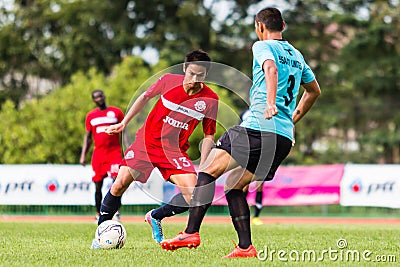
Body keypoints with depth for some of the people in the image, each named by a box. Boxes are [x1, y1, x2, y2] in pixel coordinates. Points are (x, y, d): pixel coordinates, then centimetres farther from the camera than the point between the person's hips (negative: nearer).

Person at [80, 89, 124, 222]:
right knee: (98, 185, 4)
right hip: (98, 153, 3)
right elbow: (88, 137, 16)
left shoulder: (116, 112, 5)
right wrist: (83, 155, 7)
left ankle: (116, 211, -12)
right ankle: (98, 214, 15)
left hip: (114, 152, -3)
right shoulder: (90, 116, 12)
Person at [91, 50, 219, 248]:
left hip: (175, 151, 1)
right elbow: (145, 97, 10)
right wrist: (123, 123, 12)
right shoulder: (169, 81, -10)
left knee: (193, 193, -19)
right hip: (147, 141, 0)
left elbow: (208, 136, 2)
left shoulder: (210, 100, -10)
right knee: (120, 185, -14)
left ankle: (155, 217, 8)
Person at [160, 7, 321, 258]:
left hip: (259, 127, -7)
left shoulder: (263, 46, 1)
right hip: (285, 138, 7)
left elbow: (271, 69, -21)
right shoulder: (296, 55, 23)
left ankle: (191, 232, -13)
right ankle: (245, 247, 3)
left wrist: (271, 103, -35)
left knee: (208, 171, -3)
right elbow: (314, 91, 35)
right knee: (234, 186, 13)